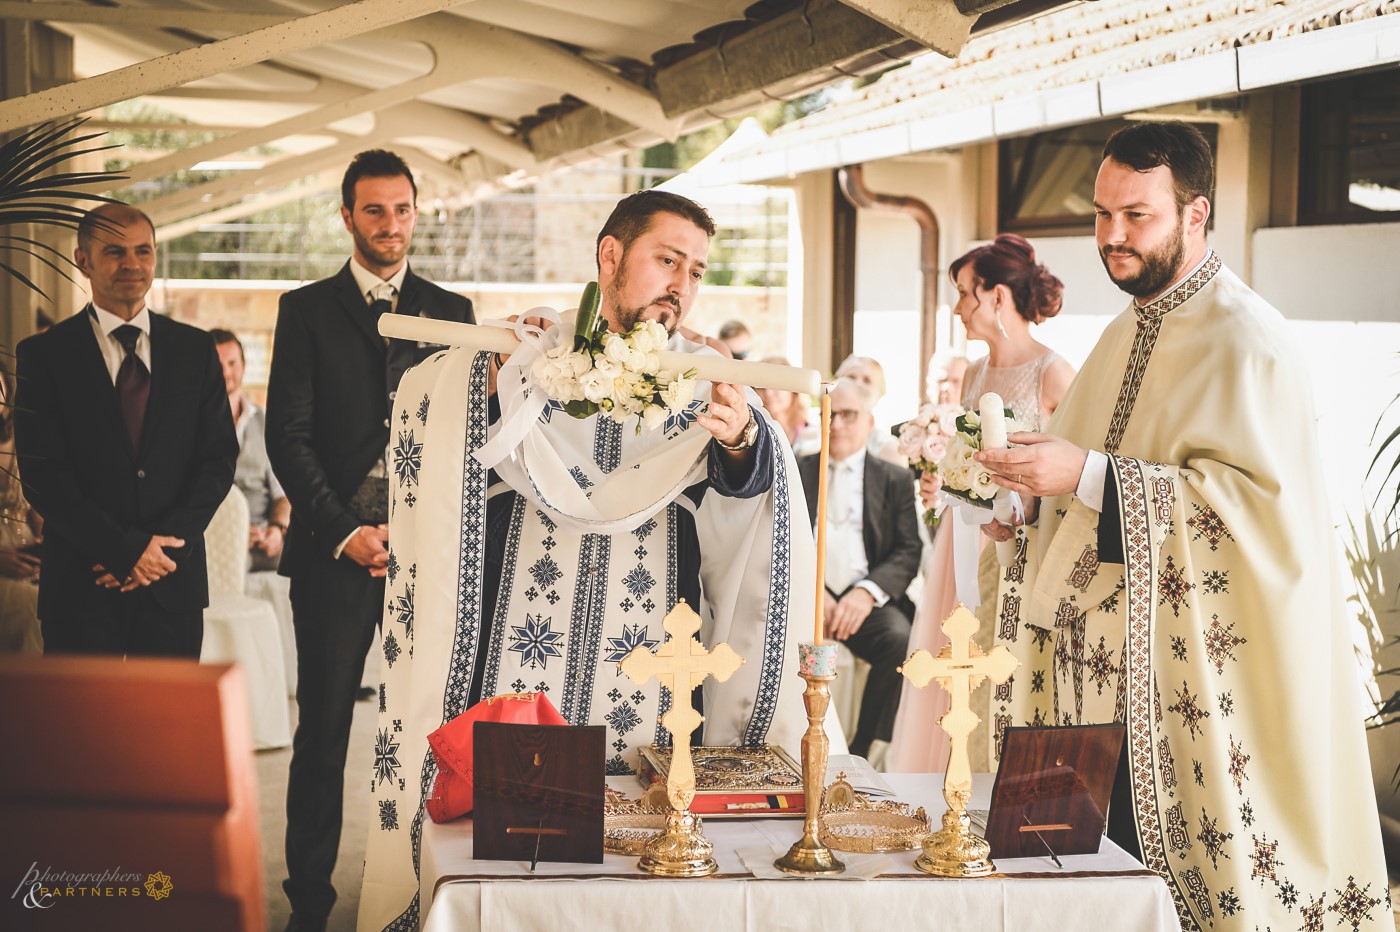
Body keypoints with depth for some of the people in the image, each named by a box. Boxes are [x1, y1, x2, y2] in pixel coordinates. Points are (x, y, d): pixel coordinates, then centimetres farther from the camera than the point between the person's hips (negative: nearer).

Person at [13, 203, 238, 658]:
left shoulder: (195, 349, 9)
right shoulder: (44, 354, 1)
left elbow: (219, 458, 5)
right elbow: (42, 476, -6)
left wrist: (167, 543, -9)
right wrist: (126, 551, -14)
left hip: (174, 585, 2)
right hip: (82, 586, -2)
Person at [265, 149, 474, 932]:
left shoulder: (452, 311, 13)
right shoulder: (307, 310, 7)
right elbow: (288, 436, 1)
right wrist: (343, 532, -9)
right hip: (336, 547, -1)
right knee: (323, 733, 1)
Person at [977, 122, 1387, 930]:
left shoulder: (1247, 341, -10)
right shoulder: (1126, 335, 18)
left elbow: (1263, 503, -22)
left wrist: (1089, 476, -24)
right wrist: (1038, 492, 8)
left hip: (1194, 676, -8)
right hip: (1105, 666, 8)